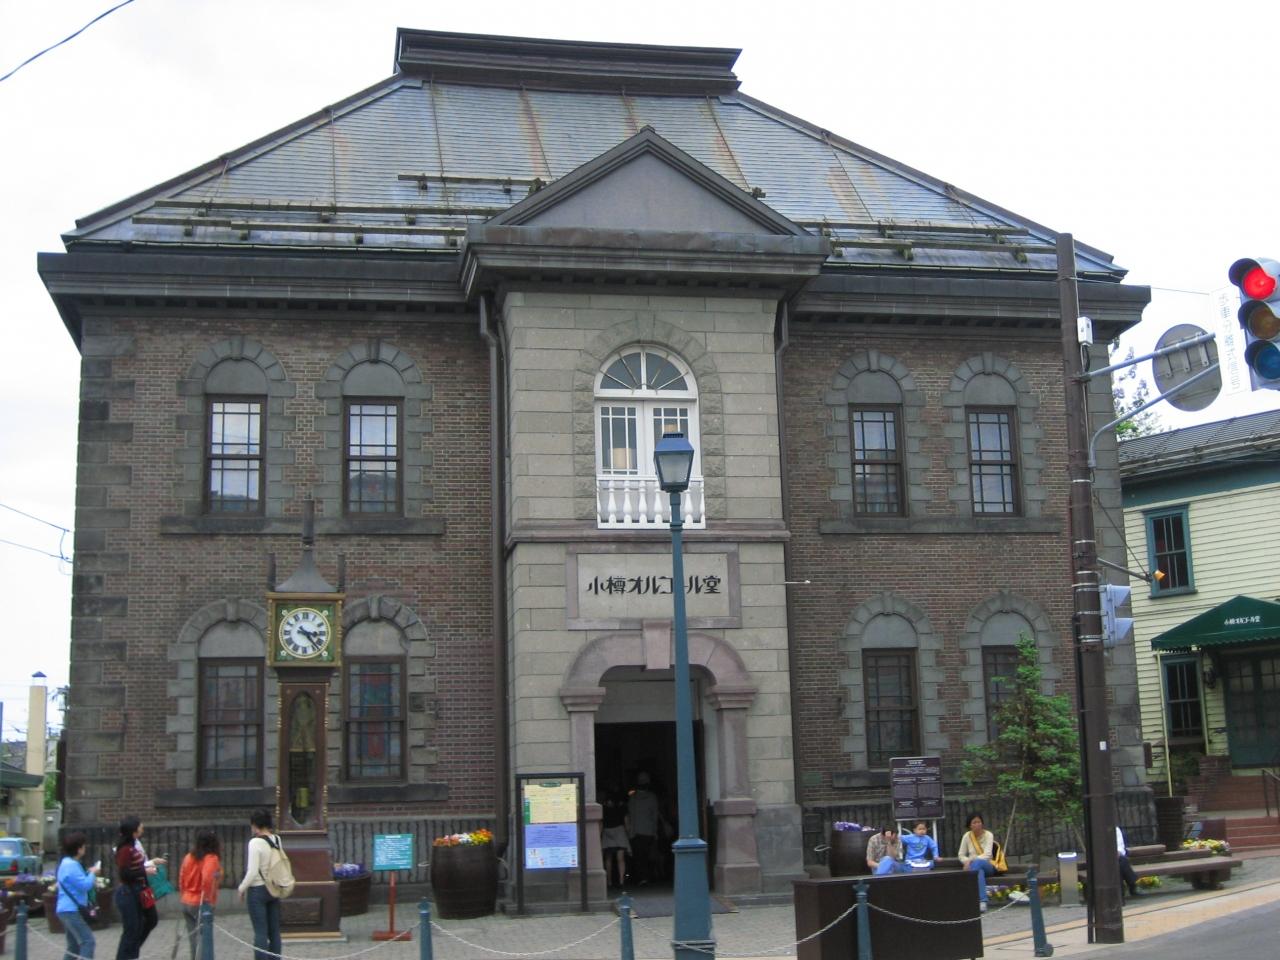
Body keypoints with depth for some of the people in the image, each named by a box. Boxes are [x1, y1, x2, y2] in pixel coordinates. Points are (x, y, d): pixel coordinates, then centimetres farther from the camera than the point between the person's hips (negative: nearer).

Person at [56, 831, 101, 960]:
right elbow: (84, 885, -21)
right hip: (71, 910, -11)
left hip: (70, 910, 11)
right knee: (88, 941, -14)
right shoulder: (71, 865, -17)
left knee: (74, 946, 15)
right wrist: (93, 873, -5)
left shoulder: (67, 863, 17)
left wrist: (89, 873, 14)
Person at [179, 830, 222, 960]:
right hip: (201, 904, -6)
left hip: (186, 902, 6)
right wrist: (208, 898, -18)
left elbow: (181, 878, 9)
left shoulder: (189, 857, 4)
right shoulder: (212, 859, -15)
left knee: (193, 935, 16)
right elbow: (207, 878, -30)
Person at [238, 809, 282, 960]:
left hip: (258, 890, -6)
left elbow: (252, 871, -17)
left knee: (260, 932, -2)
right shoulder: (277, 840, 3)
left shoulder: (255, 842, -16)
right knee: (274, 930, 11)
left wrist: (242, 888, -5)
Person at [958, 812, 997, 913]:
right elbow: (961, 855, 6)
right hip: (973, 868, 1)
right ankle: (982, 902, -49)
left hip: (987, 866, -1)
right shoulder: (967, 836, 3)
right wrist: (967, 861, -17)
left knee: (977, 863, -39)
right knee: (979, 871, -39)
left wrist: (971, 860, -27)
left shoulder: (988, 835, -5)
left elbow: (987, 855, -17)